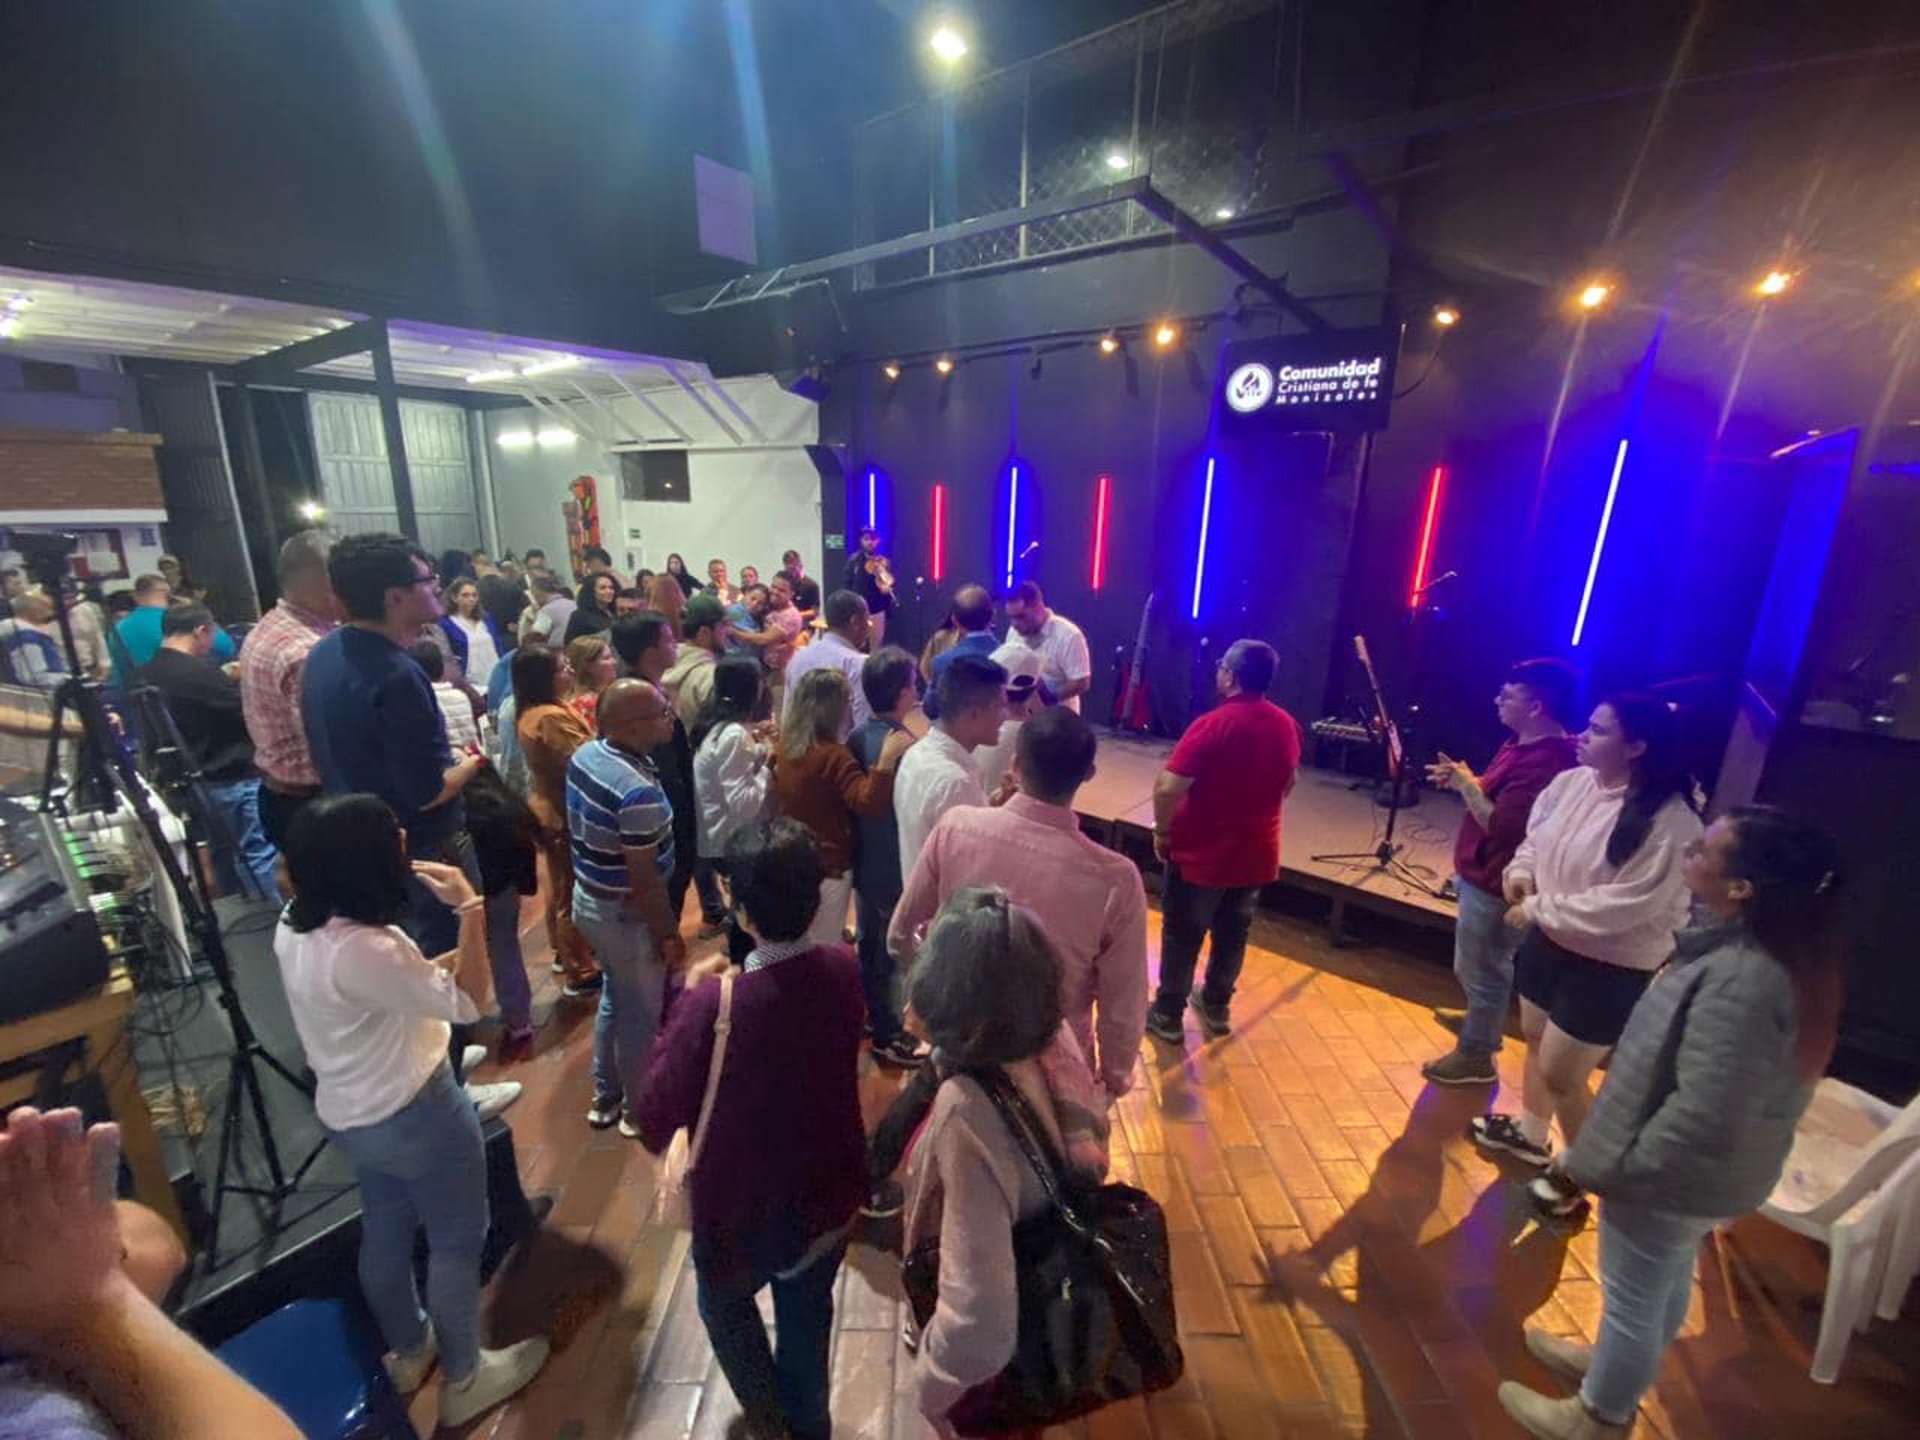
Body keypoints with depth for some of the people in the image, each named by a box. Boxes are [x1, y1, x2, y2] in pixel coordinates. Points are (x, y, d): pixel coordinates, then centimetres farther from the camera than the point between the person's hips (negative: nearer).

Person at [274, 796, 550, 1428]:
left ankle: (407, 1350, 52)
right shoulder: (362, 951, -35)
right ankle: (465, 1379, 36)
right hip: (414, 1113, -8)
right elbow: (466, 1003, -25)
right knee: (457, 1239, 15)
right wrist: (469, 908, -25)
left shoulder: (294, 926, -7)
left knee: (385, 1232, 28)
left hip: (349, 1111, 8)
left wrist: (437, 963, 1)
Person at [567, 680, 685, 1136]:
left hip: (589, 898, 9)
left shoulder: (584, 754, -4)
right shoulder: (639, 792, -32)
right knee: (641, 1014, 14)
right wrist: (670, 934, -13)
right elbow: (644, 880, -26)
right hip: (625, 915, -9)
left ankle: (606, 1098, 45)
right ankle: (639, 1111, 35)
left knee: (615, 998, 27)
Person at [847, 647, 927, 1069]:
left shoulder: (857, 737, -5)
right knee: (893, 954, 10)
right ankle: (888, 1037, 27)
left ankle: (871, 1013, 43)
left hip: (863, 862, 7)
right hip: (896, 869, -7)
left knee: (868, 944, 23)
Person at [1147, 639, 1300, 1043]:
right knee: (1232, 934, 22)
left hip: (1202, 853, -6)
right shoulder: (1286, 725, -2)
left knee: (1182, 936, 10)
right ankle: (1217, 1007, 38)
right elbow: (1288, 783, 14)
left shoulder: (1212, 725, -23)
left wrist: (1162, 831, -11)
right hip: (1256, 853, 6)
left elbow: (1168, 787, -27)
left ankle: (1168, 1015, 23)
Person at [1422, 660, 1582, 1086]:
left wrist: (1466, 785, -18)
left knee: (1482, 971, 7)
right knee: (1475, 966, 29)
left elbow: (1499, 824, -29)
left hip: (1493, 883, -10)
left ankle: (1476, 1057, 24)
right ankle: (1477, 1018, 52)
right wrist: (1463, 779, -1)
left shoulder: (1545, 763, -28)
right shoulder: (1521, 743, 5)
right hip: (1480, 873, 10)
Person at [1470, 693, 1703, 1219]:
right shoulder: (1571, 782, -4)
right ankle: (1531, 1134, 47)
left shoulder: (1670, 822, -26)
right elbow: (1534, 833, 11)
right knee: (1536, 1039, 23)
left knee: (1561, 1073, 4)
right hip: (1550, 942, 7)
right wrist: (1521, 871, -8)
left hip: (1611, 968, -7)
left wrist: (1537, 909, -21)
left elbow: (1624, 906, -27)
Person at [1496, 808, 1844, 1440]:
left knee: (1633, 1297, 15)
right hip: (1706, 1168, 9)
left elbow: (1701, 1115, -31)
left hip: (1678, 1174, -9)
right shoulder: (1775, 950, -5)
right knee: (1666, 1282, 29)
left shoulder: (1741, 983, -35)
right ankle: (1614, 1364, 53)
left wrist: (1623, 1167, -17)